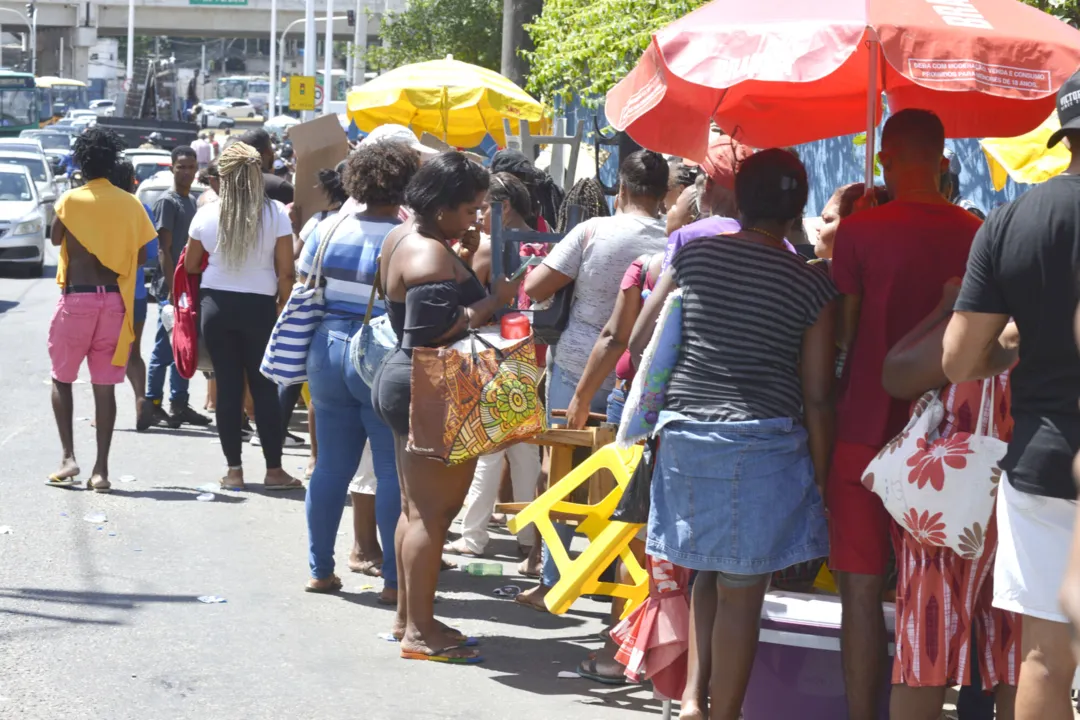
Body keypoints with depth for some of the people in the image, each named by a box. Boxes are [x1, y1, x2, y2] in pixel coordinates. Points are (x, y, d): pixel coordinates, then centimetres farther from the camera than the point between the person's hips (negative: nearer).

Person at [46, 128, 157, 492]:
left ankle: (68, 456, 0)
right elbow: (141, 256, 5)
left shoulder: (71, 200, -7)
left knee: (62, 378, 12)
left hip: (77, 296, -2)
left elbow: (55, 238, 8)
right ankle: (101, 469, 2)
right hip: (115, 299, 2)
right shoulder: (130, 204, 0)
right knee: (104, 386, 5)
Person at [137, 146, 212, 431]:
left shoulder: (191, 201, 15)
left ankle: (179, 405, 18)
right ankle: (152, 405, -3)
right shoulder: (167, 202, -10)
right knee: (165, 347, -7)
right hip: (173, 285, -8)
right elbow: (164, 249, -15)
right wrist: (172, 289, -20)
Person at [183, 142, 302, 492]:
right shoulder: (275, 214, -6)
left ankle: (234, 470, 8)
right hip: (259, 305, -1)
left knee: (228, 386, 6)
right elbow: (286, 272, -6)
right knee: (264, 387, 5)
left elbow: (191, 265, 9)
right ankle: (273, 469, 7)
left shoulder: (207, 215, -2)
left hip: (216, 304, 1)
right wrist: (283, 307, 7)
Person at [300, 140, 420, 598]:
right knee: (394, 470, 2)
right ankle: (394, 580, 2)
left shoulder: (329, 229, 3)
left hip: (327, 352, 5)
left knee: (331, 466, 13)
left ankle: (320, 570, 19)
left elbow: (302, 291, 10)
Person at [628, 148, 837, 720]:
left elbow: (639, 343, 7)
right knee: (741, 592, 4)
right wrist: (820, 479, 3)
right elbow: (816, 398, -5)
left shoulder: (694, 256, 3)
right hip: (762, 443, -3)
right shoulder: (811, 286, -4)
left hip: (684, 435, 4)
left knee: (707, 576, 21)